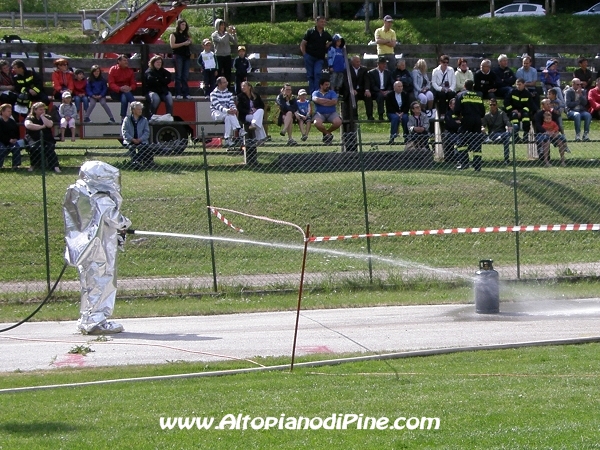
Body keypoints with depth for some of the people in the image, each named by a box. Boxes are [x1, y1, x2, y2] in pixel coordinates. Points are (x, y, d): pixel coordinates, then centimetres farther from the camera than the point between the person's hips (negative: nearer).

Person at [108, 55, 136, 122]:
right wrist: (120, 88, -30)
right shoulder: (113, 70, -2)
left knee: (124, 98, -34)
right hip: (115, 92, -2)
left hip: (127, 91, 2)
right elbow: (111, 84, -10)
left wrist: (130, 88, -22)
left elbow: (133, 84, 4)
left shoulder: (130, 71, 8)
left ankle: (123, 118, -37)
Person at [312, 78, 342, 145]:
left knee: (338, 122, -31)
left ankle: (326, 133, 1)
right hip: (320, 113, -1)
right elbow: (316, 99, -14)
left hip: (331, 113, 2)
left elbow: (334, 102, -5)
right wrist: (329, 101, -8)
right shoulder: (316, 93, 10)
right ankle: (328, 134, -5)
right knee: (317, 123, -36)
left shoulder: (332, 92, 13)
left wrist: (322, 102, -5)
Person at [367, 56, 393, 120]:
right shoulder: (372, 73, 1)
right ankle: (380, 116, -38)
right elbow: (372, 86, -6)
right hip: (376, 93, -4)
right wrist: (381, 92, -20)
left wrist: (387, 91, -8)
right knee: (380, 95, -38)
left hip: (385, 92, 4)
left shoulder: (388, 73, 16)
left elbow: (390, 85, 14)